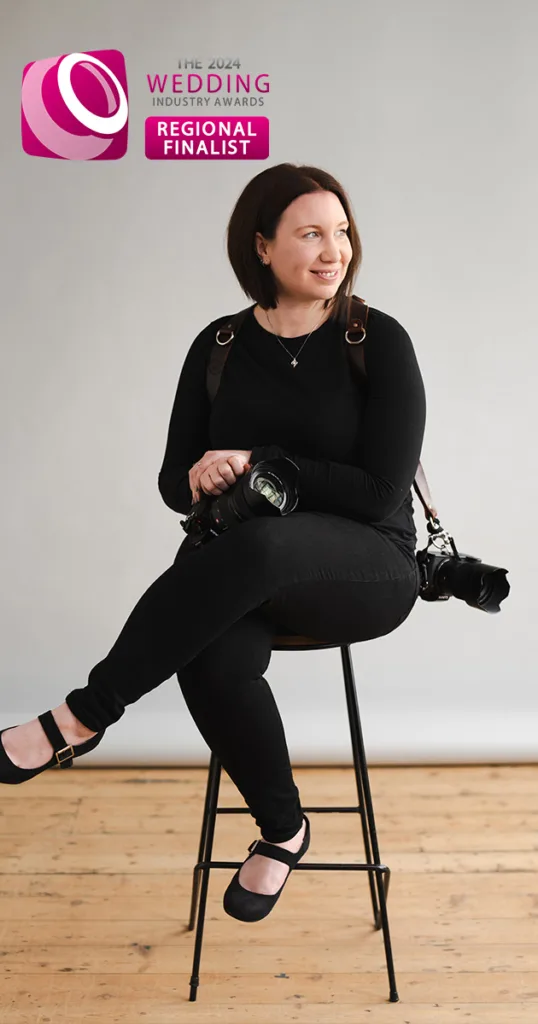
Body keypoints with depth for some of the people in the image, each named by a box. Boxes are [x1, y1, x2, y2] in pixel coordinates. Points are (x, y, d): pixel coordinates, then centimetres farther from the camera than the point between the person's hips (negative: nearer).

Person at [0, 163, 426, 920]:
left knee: (258, 545, -39)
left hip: (370, 568, -2)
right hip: (244, 576, 3)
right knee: (212, 659, -34)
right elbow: (175, 481, 8)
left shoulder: (379, 341, -4)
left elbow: (381, 492, -10)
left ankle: (84, 717, -23)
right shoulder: (219, 346, 6)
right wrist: (202, 479, -16)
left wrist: (259, 466, -15)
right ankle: (283, 830, -5)